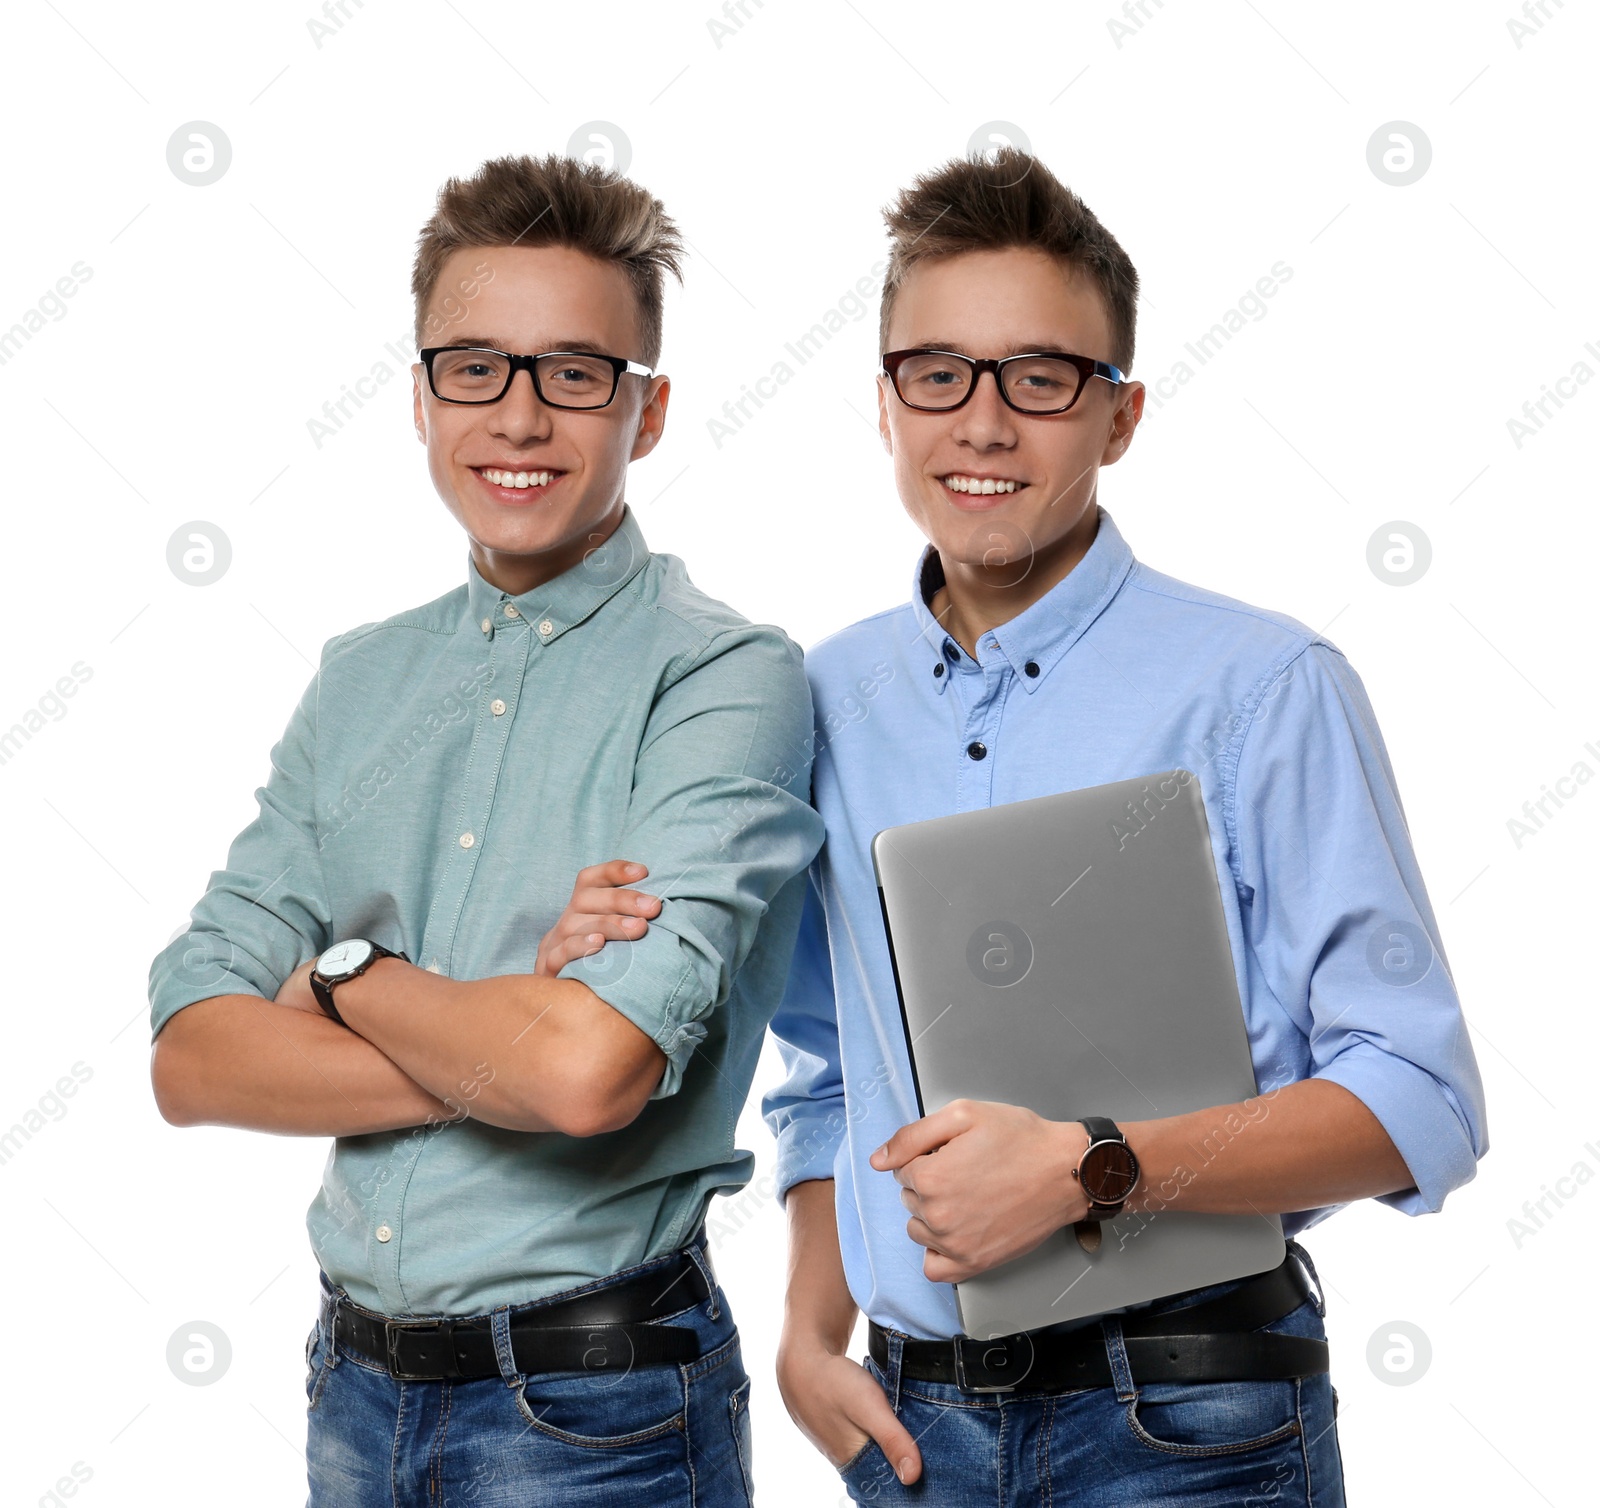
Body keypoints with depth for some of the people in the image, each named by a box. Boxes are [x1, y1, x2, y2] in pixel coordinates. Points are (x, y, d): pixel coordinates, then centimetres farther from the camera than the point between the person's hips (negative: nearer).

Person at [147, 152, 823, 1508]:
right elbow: (194, 1061, -3)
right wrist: (497, 1054, -17)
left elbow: (592, 1069, -27)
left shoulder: (727, 677, -14)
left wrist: (350, 973, -10)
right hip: (357, 1383, 5)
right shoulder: (361, 682, 5)